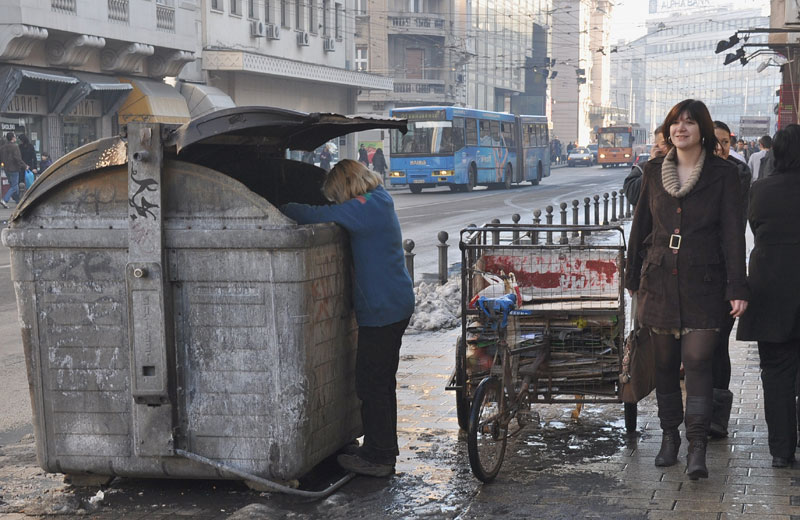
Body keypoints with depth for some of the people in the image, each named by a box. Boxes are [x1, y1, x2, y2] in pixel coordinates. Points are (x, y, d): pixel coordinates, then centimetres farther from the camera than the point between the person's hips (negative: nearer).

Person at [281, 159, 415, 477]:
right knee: (383, 383, 18)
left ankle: (377, 457, 4)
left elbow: (315, 216, -20)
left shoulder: (364, 208, -18)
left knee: (371, 385, -2)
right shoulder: (380, 201, 11)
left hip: (381, 311, -10)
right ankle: (385, 451, 28)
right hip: (397, 306, 10)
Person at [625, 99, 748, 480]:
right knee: (664, 361, 8)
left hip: (703, 283, -3)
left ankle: (697, 448, -9)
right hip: (659, 281, 3)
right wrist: (632, 278, 15)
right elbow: (641, 226, 14)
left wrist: (737, 288, -10)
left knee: (697, 360, -11)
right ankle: (669, 436, 21)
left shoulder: (722, 174, -1)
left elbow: (732, 232, -4)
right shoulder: (654, 172, 8)